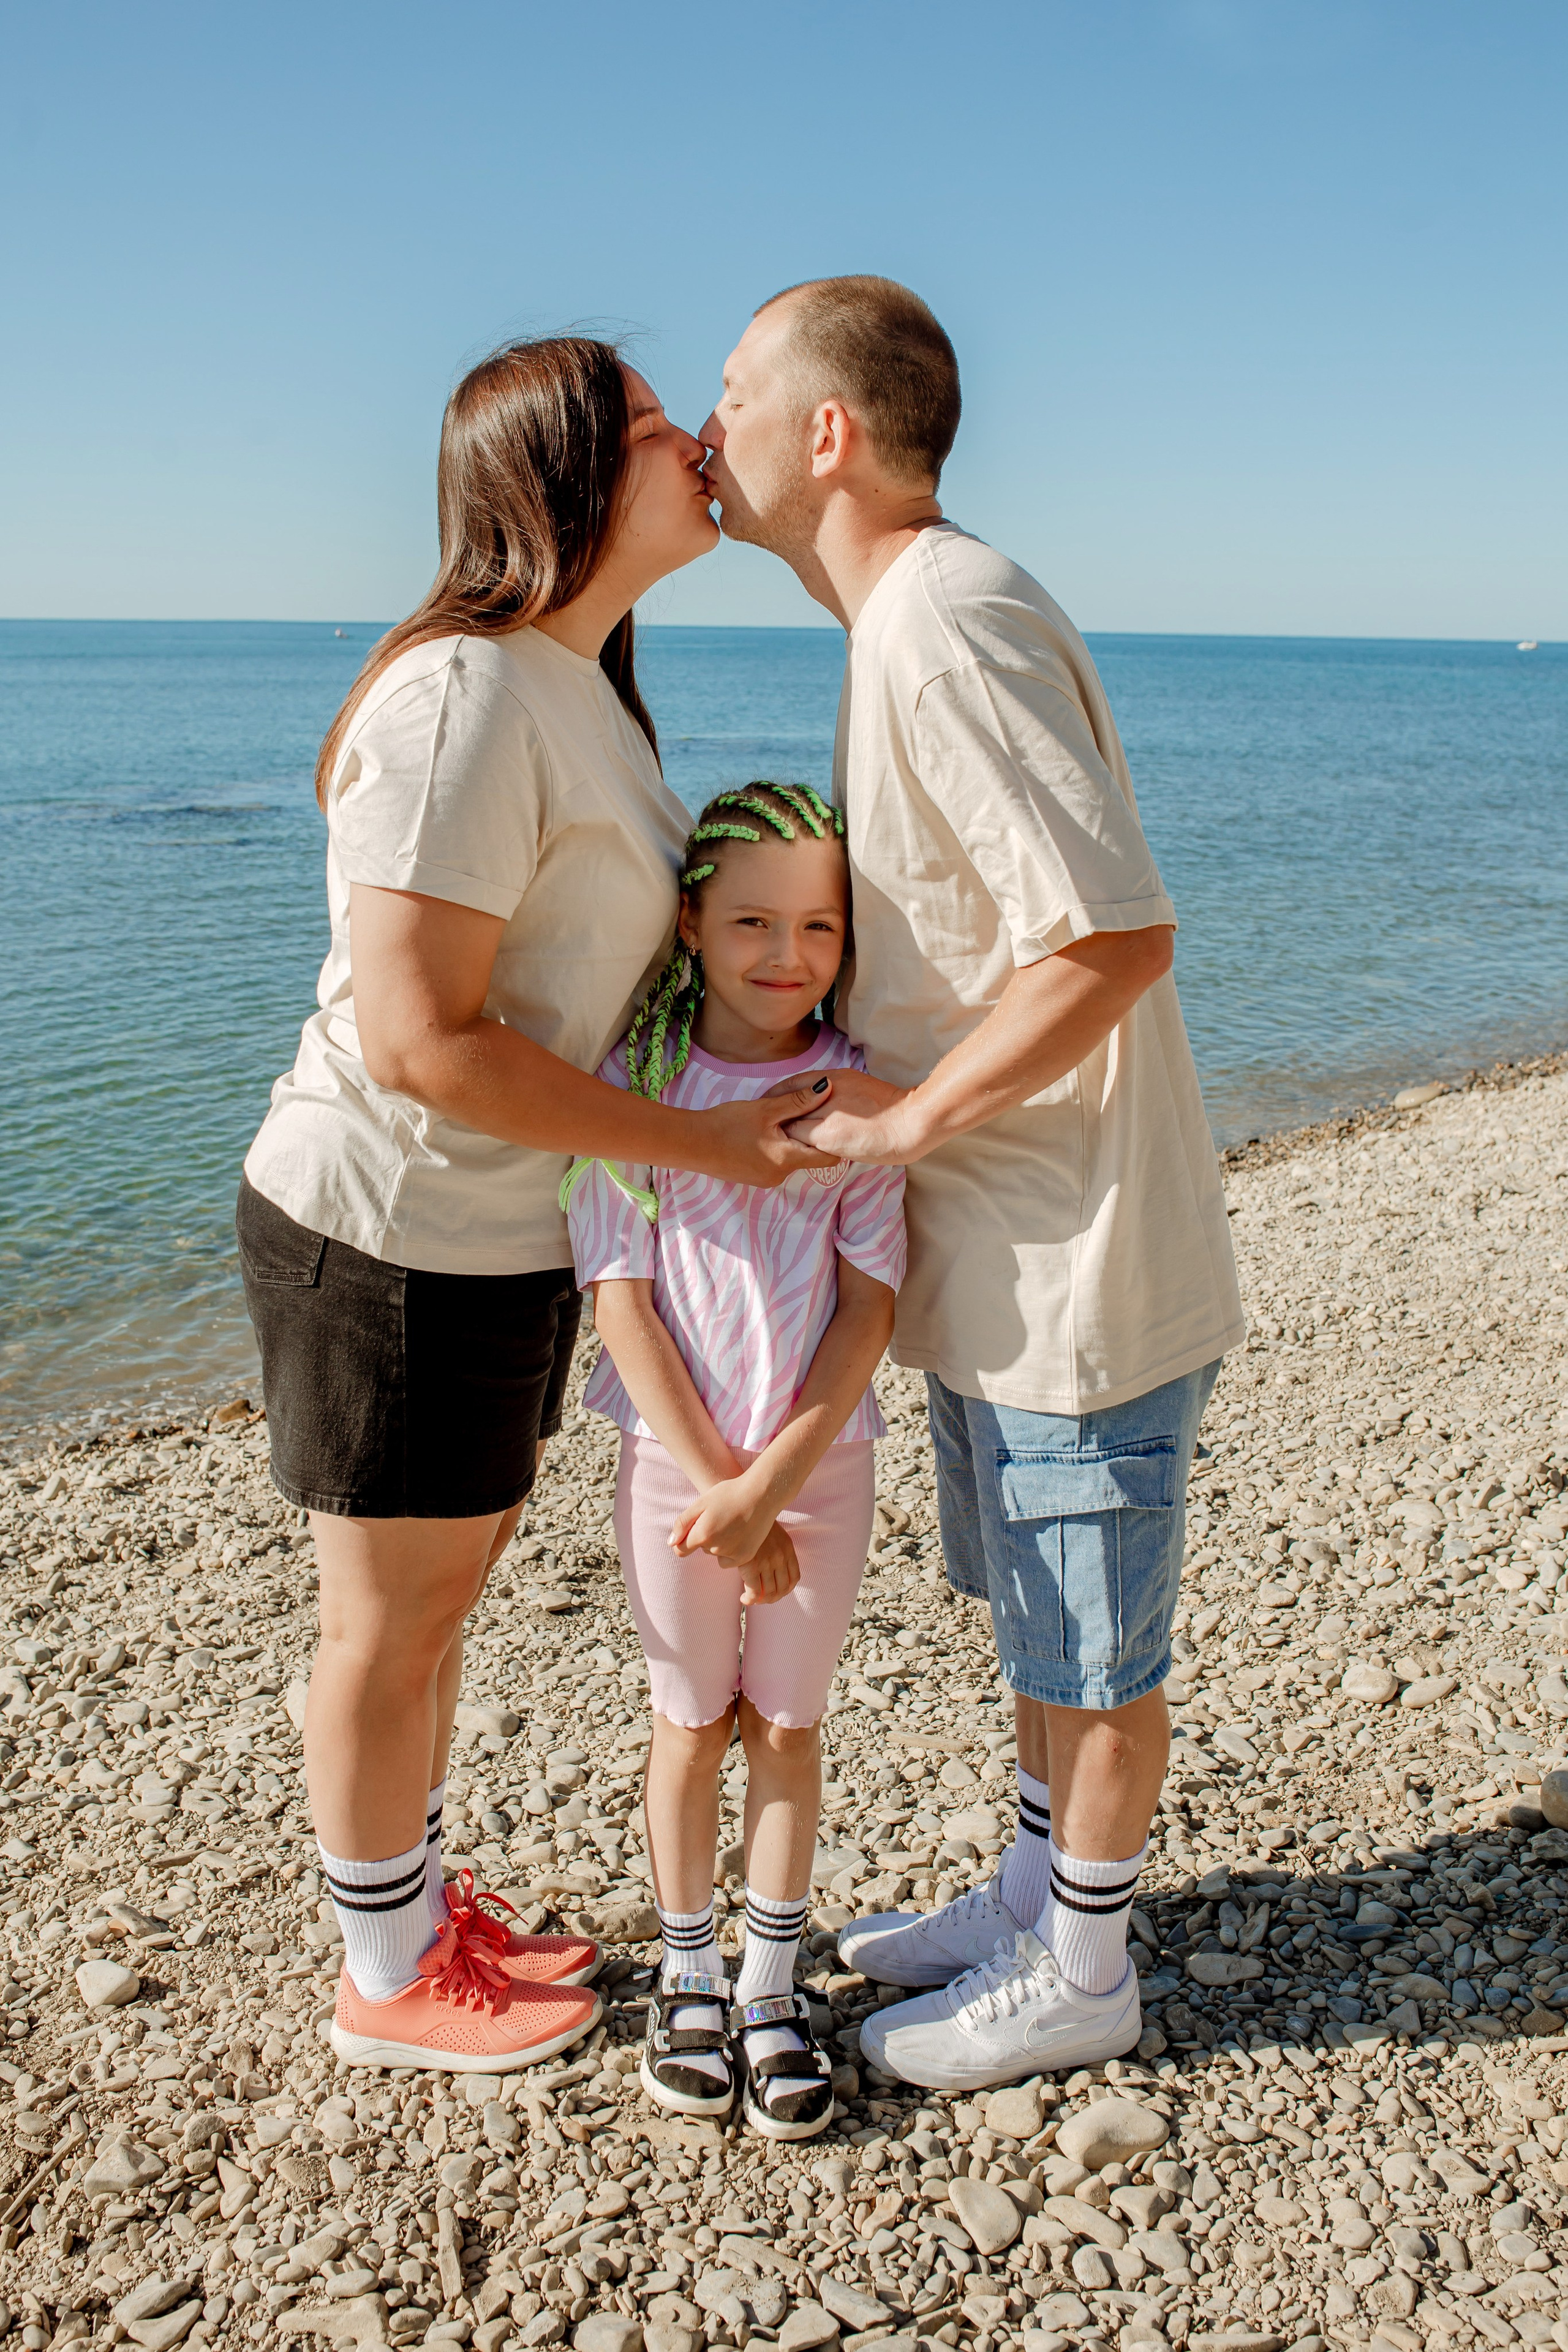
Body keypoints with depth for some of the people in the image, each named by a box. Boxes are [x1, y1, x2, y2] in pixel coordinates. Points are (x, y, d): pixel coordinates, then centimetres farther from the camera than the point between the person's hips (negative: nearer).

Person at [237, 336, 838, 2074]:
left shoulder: (580, 691, 9)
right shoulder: (466, 700, -23)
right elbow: (418, 1040, -27)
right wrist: (698, 1143, -20)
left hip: (499, 1228, 9)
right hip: (389, 1231, -9)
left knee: (443, 1590, 22)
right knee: (393, 1622, 9)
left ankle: (424, 1911, 42)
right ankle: (388, 1981, 30)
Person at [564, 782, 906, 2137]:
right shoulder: (630, 1082, -9)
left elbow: (869, 1307, -10)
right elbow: (620, 1300, -11)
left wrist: (770, 1484, -18)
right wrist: (716, 1484, -14)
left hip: (822, 1463, 1)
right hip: (676, 1461, 0)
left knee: (786, 1723, 13)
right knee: (692, 1721, 14)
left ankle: (774, 1988, 29)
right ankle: (689, 1975, 33)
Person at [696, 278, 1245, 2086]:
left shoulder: (946, 625, -21)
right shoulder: (909, 619, 11)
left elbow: (1115, 935, -29)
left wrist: (915, 1115, -20)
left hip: (1079, 1260, -10)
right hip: (1002, 1249, 10)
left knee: (1090, 1647, 10)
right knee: (1035, 1614, 23)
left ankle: (1078, 1972, 29)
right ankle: (1031, 1896, 42)